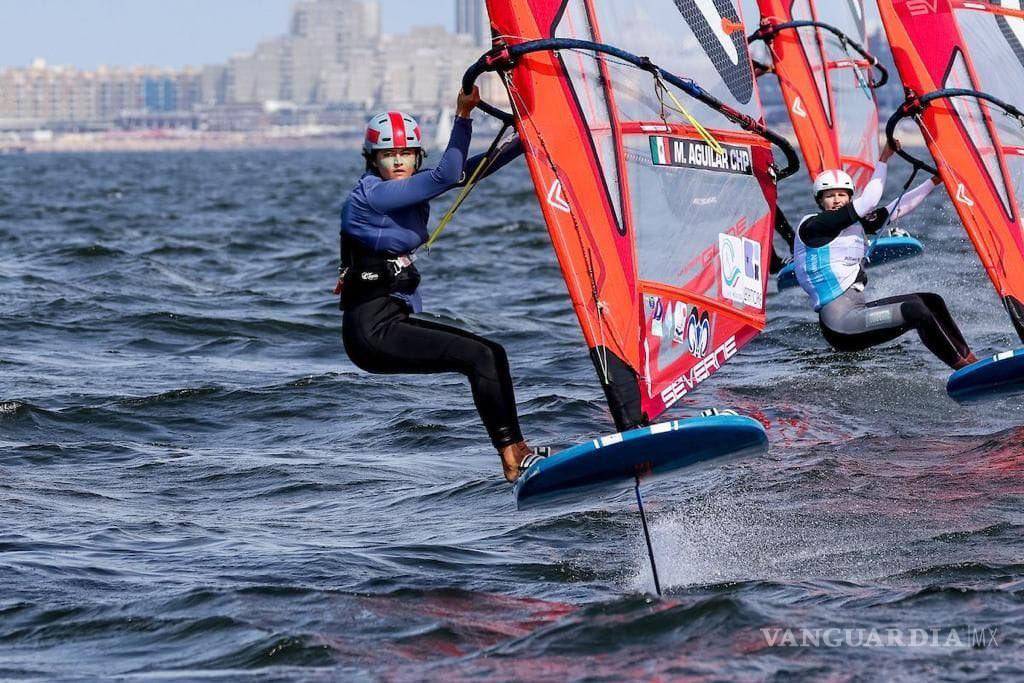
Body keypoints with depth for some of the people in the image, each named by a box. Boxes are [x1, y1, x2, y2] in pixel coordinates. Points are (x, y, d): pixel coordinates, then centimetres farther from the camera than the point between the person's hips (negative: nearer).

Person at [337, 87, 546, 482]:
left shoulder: (409, 185, 11)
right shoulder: (370, 195, -15)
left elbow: (467, 171, 9)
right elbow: (447, 176, -19)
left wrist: (524, 142, 1)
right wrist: (463, 116, -18)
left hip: (394, 321, 10)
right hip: (372, 331, -10)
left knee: (493, 354, 9)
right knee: (479, 357, -13)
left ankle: (518, 451, 9)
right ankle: (512, 460, -9)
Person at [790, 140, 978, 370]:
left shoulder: (855, 223, 17)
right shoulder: (812, 226, -7)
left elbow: (898, 208, 22)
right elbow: (867, 202, -13)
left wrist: (934, 181, 23)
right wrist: (883, 160, -8)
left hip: (857, 307, 9)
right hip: (840, 322, -9)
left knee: (931, 302, 5)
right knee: (915, 310, -20)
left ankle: (969, 360, 4)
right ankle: (964, 366, -14)